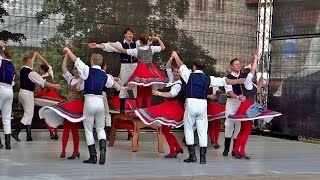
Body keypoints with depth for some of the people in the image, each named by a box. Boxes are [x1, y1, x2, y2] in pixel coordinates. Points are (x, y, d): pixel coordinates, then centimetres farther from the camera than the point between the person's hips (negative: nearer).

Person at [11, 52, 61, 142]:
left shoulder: (23, 70, 4)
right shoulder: (31, 73, -19)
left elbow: (30, 64, 27)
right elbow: (43, 82, -19)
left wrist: (34, 55, 42)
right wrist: (54, 86, -13)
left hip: (22, 92, 9)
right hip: (28, 94, -9)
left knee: (28, 114, 14)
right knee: (28, 115, -4)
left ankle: (29, 136, 16)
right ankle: (16, 132, -13)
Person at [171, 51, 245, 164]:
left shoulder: (190, 75, 3)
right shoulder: (208, 79, 8)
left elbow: (181, 66, 20)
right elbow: (225, 81, 13)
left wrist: (176, 57, 39)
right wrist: (240, 81, 23)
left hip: (191, 103, -2)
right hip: (203, 104, 2)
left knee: (188, 129, 9)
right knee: (202, 131, 5)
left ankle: (192, 155, 3)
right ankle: (203, 157, 4)